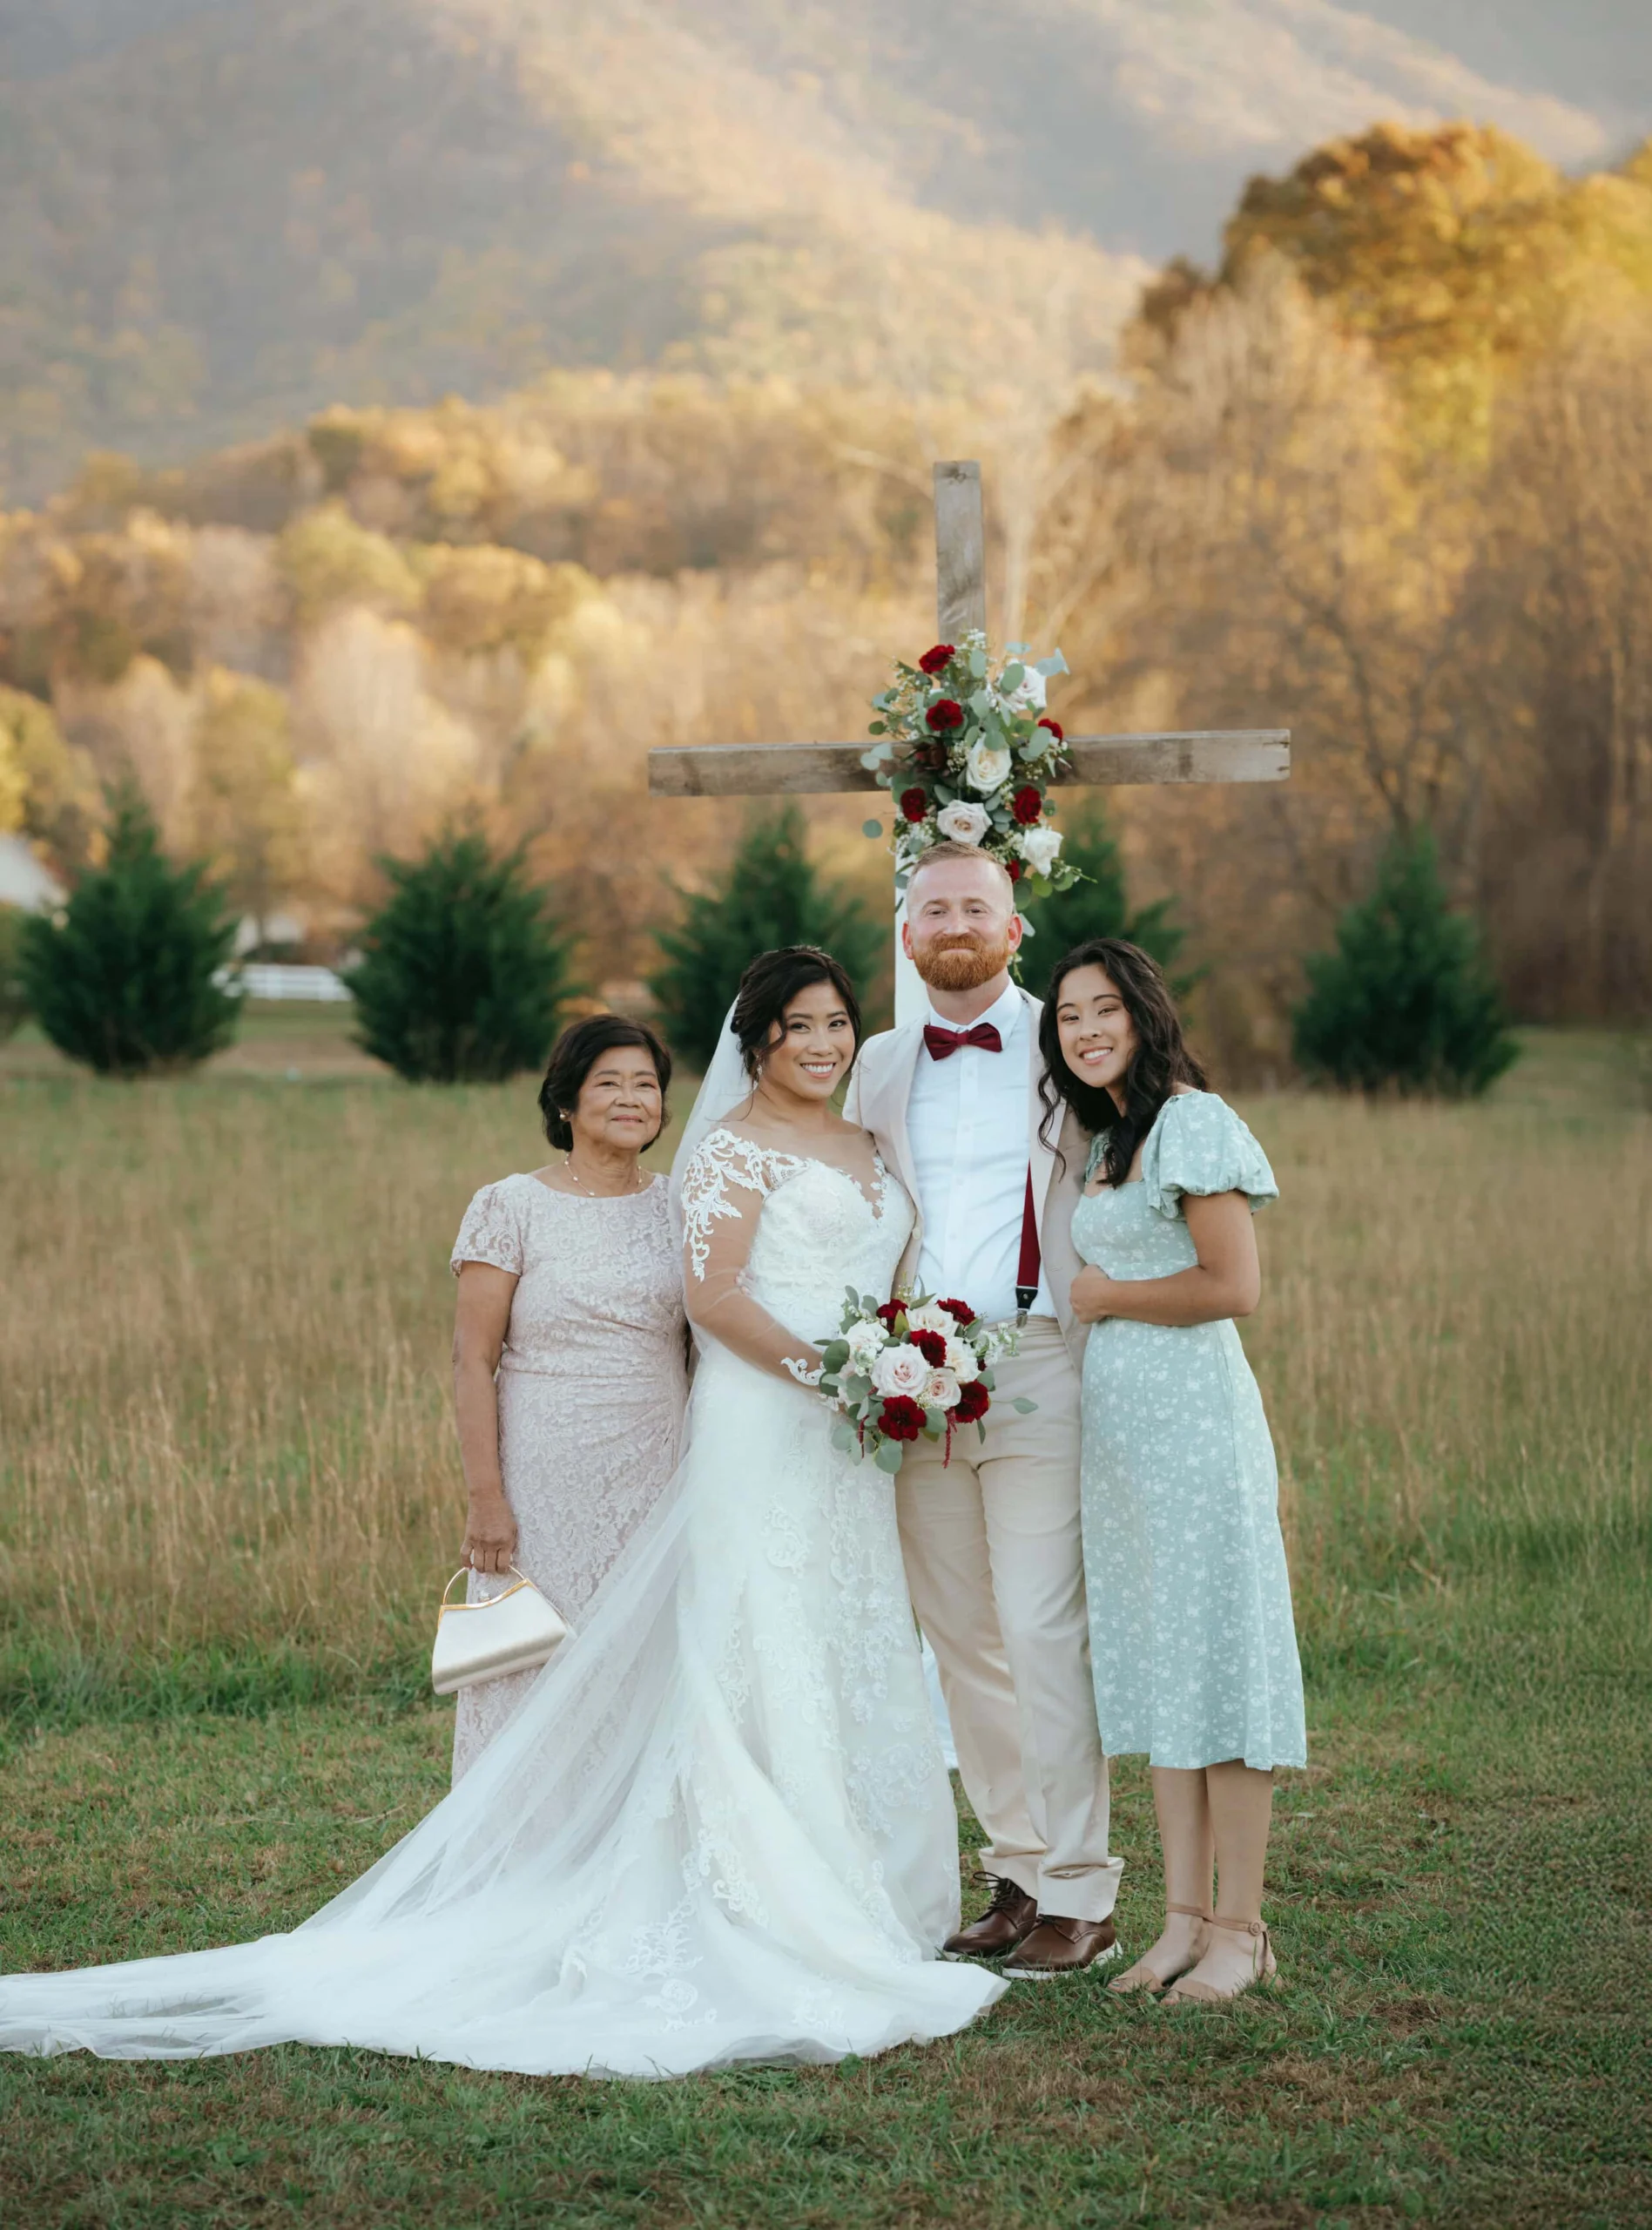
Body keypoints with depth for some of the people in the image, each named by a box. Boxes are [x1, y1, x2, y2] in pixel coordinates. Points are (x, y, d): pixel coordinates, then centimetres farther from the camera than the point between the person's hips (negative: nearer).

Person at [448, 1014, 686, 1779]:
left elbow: (706, 1347, 13)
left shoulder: (678, 1207, 8)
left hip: (660, 1484, 3)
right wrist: (486, 1497, -12)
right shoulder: (509, 1208, -3)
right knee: (541, 1673, 0)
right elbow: (472, 1361, -6)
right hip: (548, 1481, -3)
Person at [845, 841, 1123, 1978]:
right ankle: (1017, 1871, 17)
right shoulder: (878, 1067, 14)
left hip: (1040, 1364, -5)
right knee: (962, 1640, 7)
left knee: (1043, 1630, -10)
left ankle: (1080, 1893, -4)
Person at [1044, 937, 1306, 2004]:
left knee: (1212, 1653, -6)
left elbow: (1233, 1285, -17)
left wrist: (1103, 1294, -7)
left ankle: (1241, 1928, -1)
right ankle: (1186, 1918, 13)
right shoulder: (1109, 1143, 17)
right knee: (1151, 1664, 9)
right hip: (1116, 1417, 9)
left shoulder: (1194, 1121, -9)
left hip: (1192, 1410, -9)